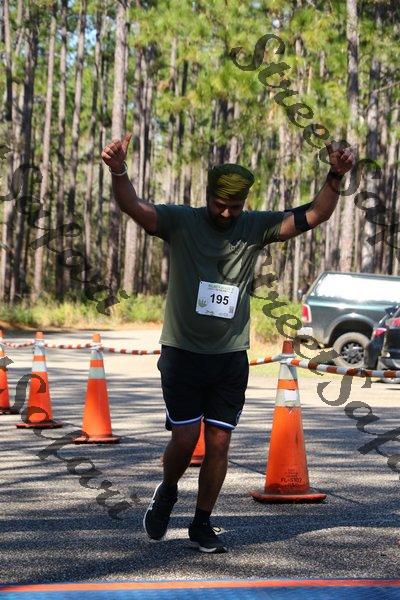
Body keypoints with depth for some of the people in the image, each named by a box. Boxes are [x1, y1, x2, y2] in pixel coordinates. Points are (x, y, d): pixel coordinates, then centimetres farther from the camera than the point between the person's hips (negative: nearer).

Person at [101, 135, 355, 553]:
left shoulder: (254, 228, 2)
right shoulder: (180, 222, -6)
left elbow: (313, 216, -2)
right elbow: (134, 208, -21)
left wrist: (335, 178, -19)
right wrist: (118, 172, -42)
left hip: (231, 358, 3)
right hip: (182, 352, -2)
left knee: (218, 443, 4)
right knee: (185, 438, -4)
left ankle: (202, 524, 20)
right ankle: (167, 493, 29)